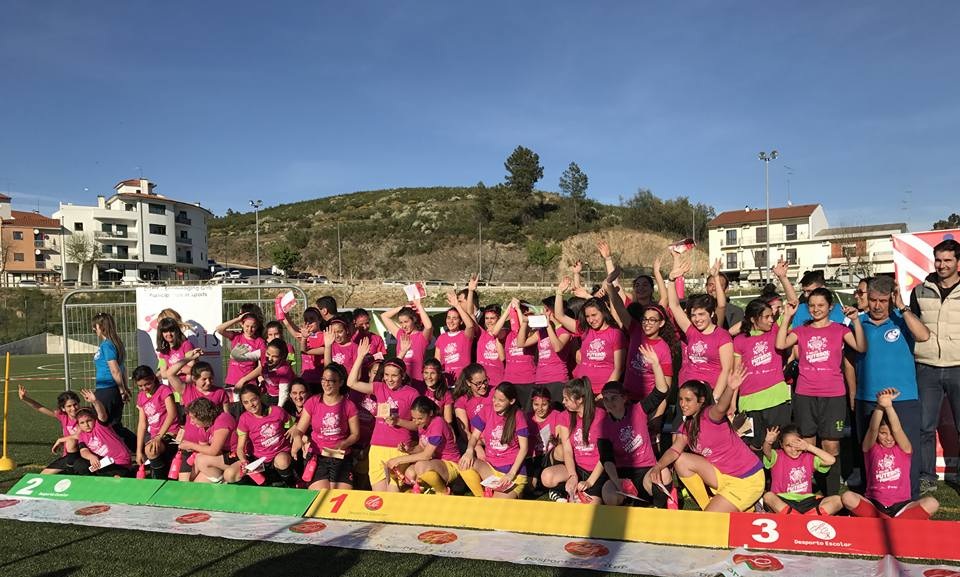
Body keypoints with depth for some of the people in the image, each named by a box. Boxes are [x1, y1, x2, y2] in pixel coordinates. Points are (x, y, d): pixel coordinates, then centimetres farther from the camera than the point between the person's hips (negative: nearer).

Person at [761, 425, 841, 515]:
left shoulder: (808, 457, 8)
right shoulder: (777, 457, 0)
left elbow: (831, 460, -7)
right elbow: (767, 452, -24)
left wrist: (809, 447, -10)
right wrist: (768, 442, -47)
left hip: (806, 501, 3)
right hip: (783, 501, -3)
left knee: (838, 500, -16)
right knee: (768, 496, -36)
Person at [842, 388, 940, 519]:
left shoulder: (904, 449, 4)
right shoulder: (871, 448, 3)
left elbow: (897, 429, -16)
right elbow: (872, 428, -18)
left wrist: (889, 406, -33)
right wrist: (880, 406, -35)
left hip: (900, 506, 0)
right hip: (874, 505, 0)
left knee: (932, 503, -28)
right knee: (847, 497, -30)